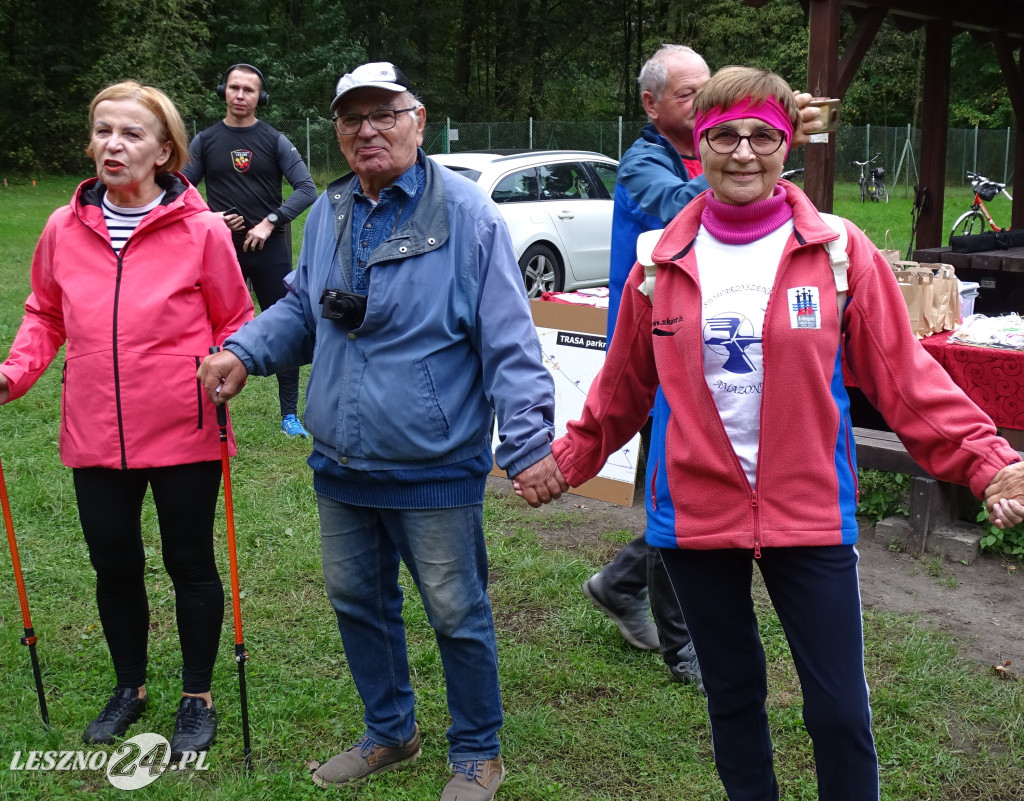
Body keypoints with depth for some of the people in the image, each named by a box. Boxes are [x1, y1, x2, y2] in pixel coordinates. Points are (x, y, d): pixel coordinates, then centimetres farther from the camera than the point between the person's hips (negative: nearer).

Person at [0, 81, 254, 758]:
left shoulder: (201, 230, -10)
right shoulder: (64, 229, 0)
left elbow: (236, 322, 0)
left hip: (184, 435, -3)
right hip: (95, 436, 3)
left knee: (190, 566, 12)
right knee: (114, 566, 16)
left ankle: (198, 697, 31)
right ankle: (130, 687, 40)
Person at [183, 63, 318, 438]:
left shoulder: (275, 140, 2)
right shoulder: (205, 141, 6)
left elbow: (306, 189, -6)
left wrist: (270, 222, -15)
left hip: (270, 249, -1)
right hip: (222, 250, 1)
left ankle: (290, 414, 13)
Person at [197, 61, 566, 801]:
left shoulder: (466, 213, -12)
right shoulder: (328, 214, 8)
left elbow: (509, 342, -15)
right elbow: (301, 308, 20)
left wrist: (529, 444, -20)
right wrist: (243, 351, 2)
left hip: (434, 471, -6)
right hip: (342, 465, 7)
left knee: (457, 616, 7)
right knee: (357, 602, 19)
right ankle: (390, 733, 42)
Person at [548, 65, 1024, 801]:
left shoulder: (840, 253, -6)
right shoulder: (664, 262, 1)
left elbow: (905, 376, -6)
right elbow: (624, 385, 12)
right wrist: (570, 459, 15)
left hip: (810, 515, -2)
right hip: (695, 513, 2)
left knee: (840, 711, 3)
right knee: (733, 696, 18)